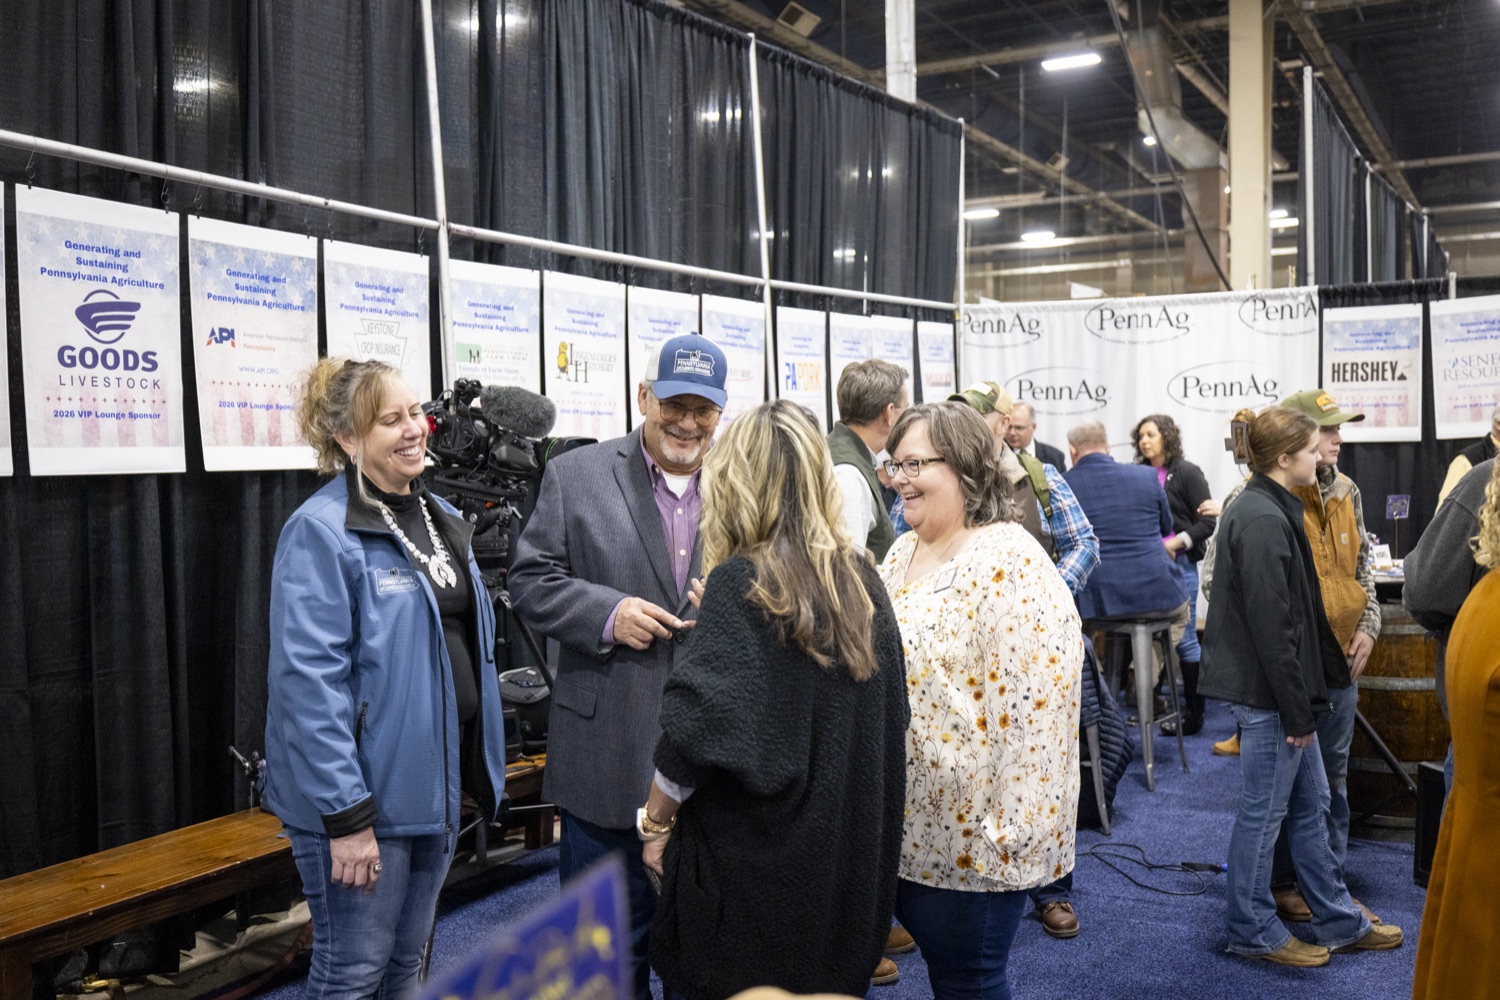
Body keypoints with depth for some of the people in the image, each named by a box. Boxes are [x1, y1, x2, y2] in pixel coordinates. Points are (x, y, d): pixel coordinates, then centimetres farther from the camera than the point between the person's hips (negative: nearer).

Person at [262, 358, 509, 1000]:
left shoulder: (440, 518, 10)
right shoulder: (322, 531, -15)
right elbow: (310, 682, -21)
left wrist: (481, 764, 14)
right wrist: (345, 817, -22)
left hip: (437, 778, 7)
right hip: (364, 789, -7)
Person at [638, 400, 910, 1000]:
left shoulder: (739, 584, -17)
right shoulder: (861, 578, 1)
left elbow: (699, 730, -17)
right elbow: (889, 718, 8)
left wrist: (656, 822, -3)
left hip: (750, 863, -6)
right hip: (846, 855, 6)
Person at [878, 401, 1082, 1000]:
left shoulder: (1009, 562, -17)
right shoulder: (901, 554, 9)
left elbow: (1032, 702, -22)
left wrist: (1014, 830, -22)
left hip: (970, 833, -7)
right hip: (905, 824, 8)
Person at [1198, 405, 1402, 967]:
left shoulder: (1269, 510, 12)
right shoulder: (1262, 521, -21)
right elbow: (1270, 626, -23)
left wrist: (1303, 702, 17)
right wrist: (1297, 710, -18)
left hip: (1282, 690, 10)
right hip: (1266, 691, -10)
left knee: (1310, 804, 18)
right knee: (1262, 814, 4)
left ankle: (1340, 921, 31)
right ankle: (1253, 933, 18)